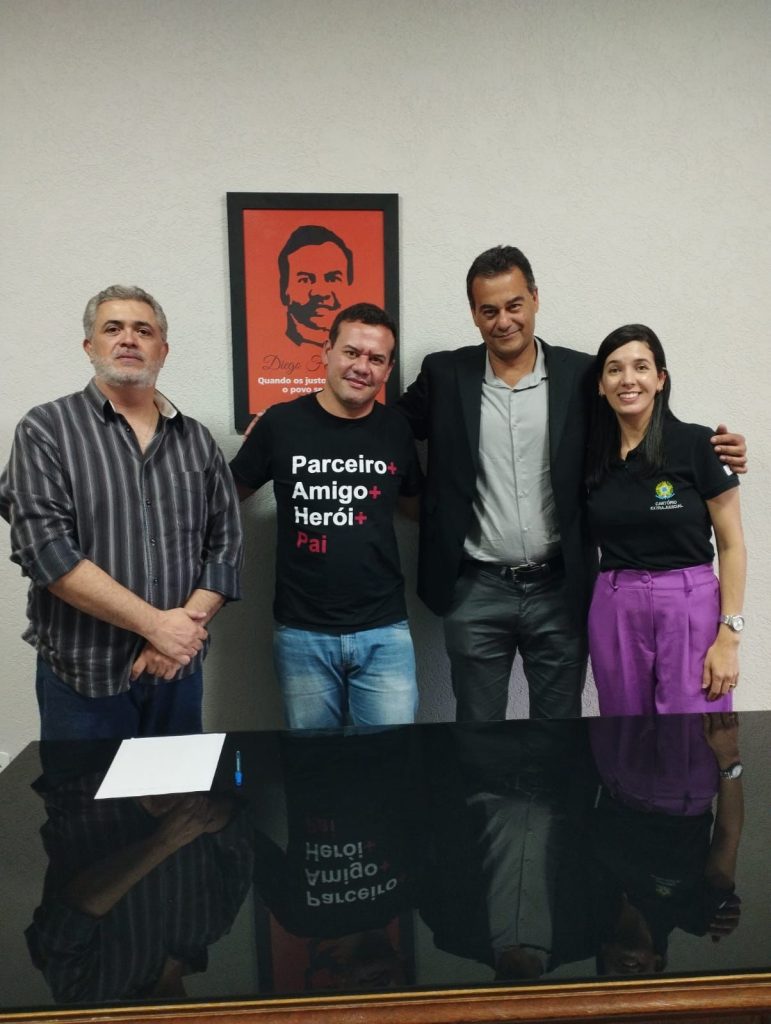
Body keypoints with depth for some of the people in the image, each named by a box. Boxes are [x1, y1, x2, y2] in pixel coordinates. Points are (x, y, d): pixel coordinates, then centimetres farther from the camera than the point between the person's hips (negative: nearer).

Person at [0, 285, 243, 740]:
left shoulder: (196, 439, 7)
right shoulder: (47, 430, -4)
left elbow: (226, 543, 4)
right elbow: (45, 548, -15)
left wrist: (187, 623, -12)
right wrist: (155, 623, -19)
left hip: (179, 667, 3)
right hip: (82, 674, -3)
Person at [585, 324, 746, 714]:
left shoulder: (698, 444, -7)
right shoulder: (592, 455, 5)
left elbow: (731, 545, -4)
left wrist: (728, 636, -9)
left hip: (689, 609, -3)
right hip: (614, 613, 4)